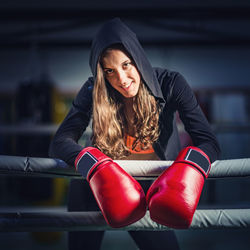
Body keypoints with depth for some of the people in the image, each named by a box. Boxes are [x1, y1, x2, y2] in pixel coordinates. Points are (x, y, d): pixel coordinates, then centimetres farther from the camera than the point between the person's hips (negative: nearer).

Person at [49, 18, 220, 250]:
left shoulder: (170, 84, -15)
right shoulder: (93, 91, -12)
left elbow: (208, 142, -20)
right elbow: (59, 142, -20)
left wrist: (187, 175, -41)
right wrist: (91, 163, -41)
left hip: (156, 185, -2)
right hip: (112, 180, 2)